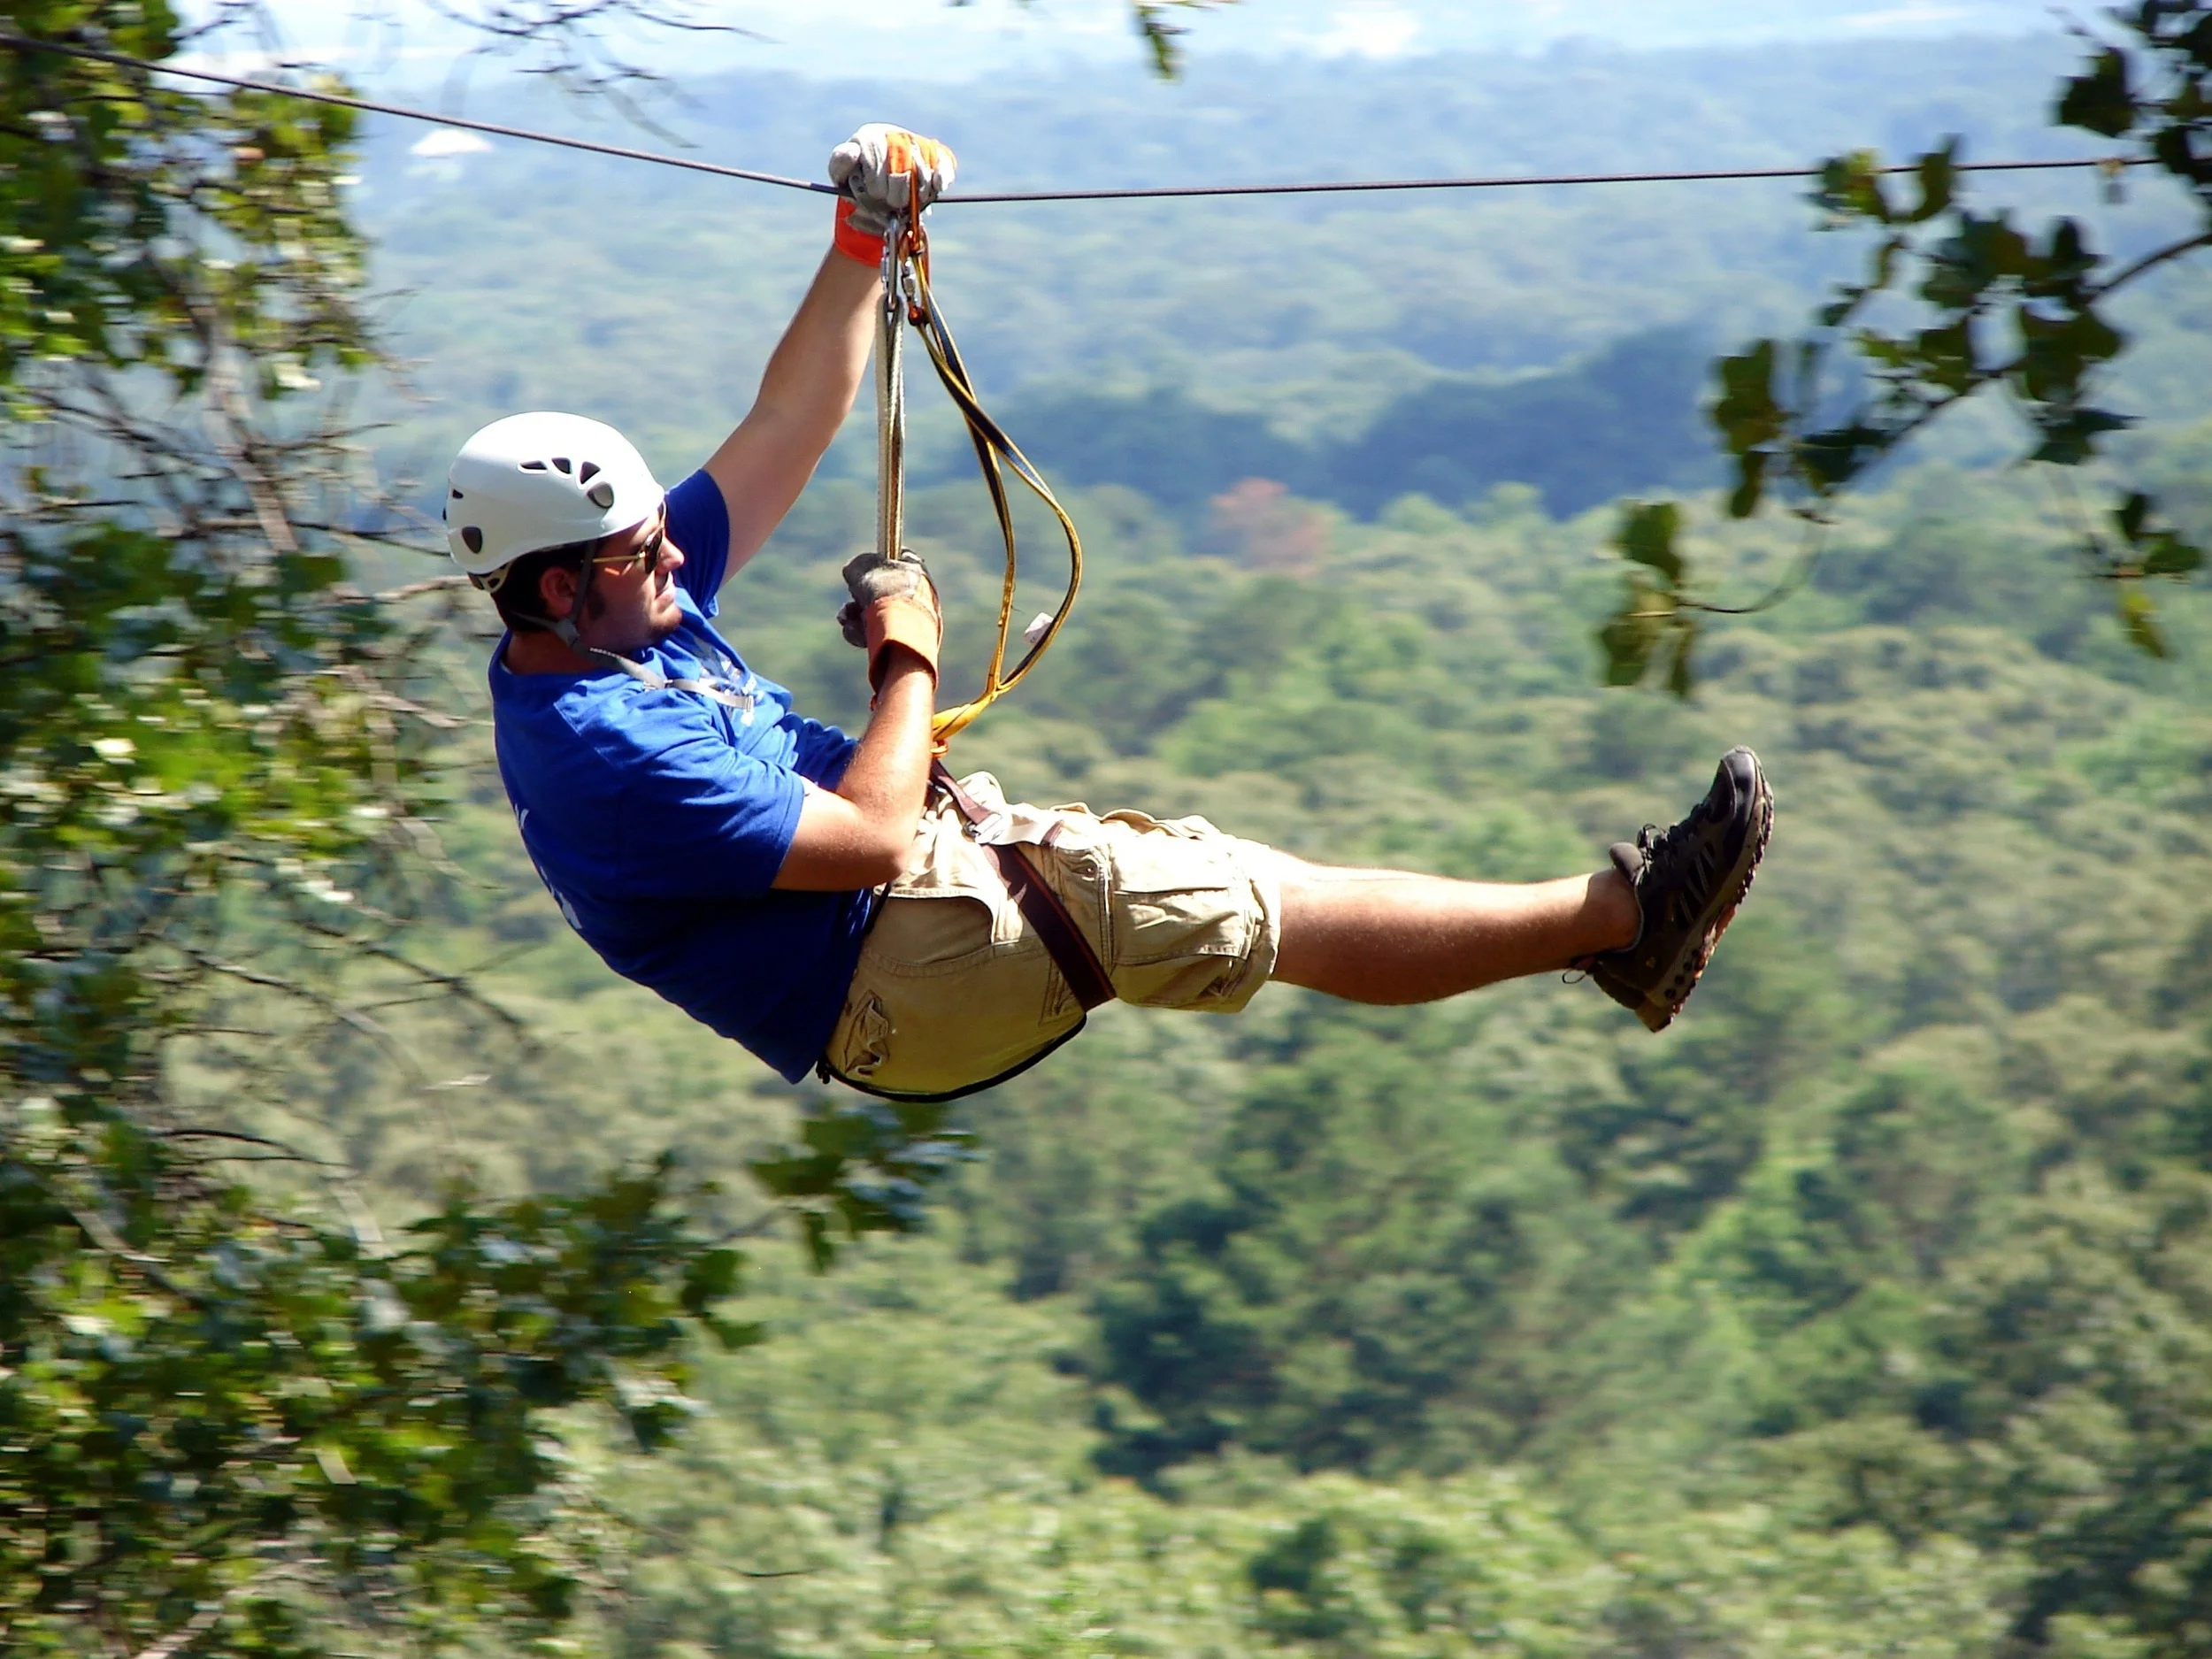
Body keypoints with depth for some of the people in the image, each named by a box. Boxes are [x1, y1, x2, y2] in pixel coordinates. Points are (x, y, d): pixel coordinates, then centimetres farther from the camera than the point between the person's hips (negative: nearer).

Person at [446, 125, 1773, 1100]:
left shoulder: (627, 602, 3)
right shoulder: (603, 754, -26)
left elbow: (788, 427, 8)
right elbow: (873, 840, -26)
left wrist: (863, 241, 2)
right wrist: (912, 661, -12)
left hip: (945, 861, 10)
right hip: (893, 982, -10)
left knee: (1264, 881, 5)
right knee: (1285, 914, -11)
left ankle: (1614, 927, 9)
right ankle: (1618, 915, -3)